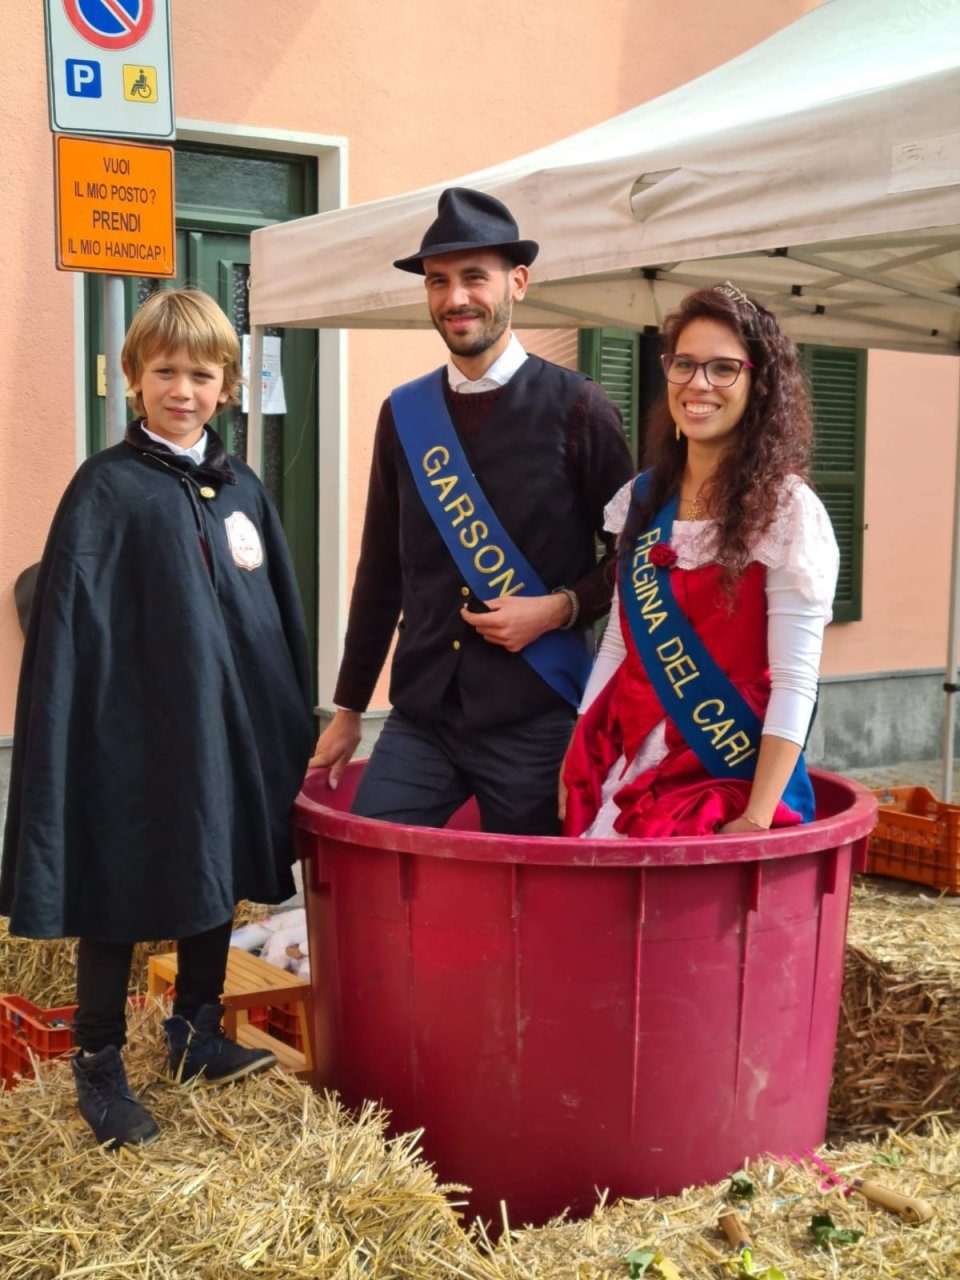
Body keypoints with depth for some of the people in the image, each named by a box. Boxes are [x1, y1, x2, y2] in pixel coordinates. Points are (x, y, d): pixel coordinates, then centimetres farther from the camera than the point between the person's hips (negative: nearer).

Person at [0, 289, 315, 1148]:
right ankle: (99, 1069, 22)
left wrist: (294, 731, 11)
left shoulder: (242, 490, 7)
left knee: (218, 882, 17)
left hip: (229, 731, 6)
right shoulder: (106, 491, -9)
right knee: (119, 903, 5)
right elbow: (69, 628, -12)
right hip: (136, 738, -6)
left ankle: (198, 1034, 36)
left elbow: (283, 618, 12)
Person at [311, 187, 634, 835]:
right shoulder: (403, 414, 8)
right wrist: (349, 709, 16)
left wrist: (561, 609, -14)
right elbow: (380, 570, 14)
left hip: (536, 722, -3)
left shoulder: (577, 408, -4)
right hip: (421, 717, 3)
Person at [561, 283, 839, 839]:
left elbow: (794, 684, -12)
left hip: (723, 779, -5)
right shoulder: (643, 499, 8)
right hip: (623, 770, 5)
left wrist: (757, 821, -17)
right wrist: (576, 760, 7)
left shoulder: (787, 510, -9)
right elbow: (618, 645, 12)